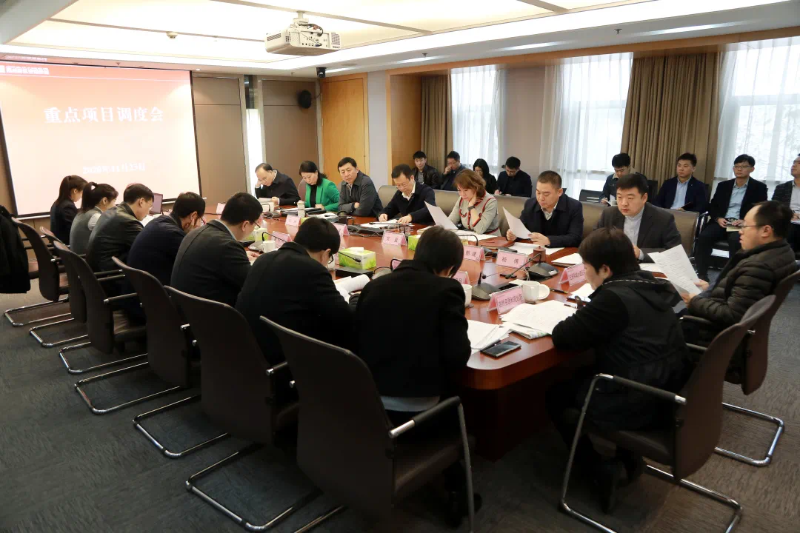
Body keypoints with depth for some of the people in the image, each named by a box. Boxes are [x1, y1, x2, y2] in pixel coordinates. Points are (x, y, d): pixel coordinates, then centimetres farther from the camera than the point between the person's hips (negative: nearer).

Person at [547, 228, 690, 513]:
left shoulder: (614, 297, -23)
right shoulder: (652, 287, 4)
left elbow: (562, 337, -18)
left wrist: (580, 318, 2)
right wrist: (589, 316, 6)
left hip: (636, 406, -8)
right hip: (668, 397, 8)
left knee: (556, 396, 14)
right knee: (581, 378, 28)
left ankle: (602, 470, 8)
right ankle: (629, 456, 24)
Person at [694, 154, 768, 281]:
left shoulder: (759, 187, 9)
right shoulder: (723, 185, 19)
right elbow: (712, 206, 16)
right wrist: (718, 218, -6)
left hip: (742, 225, -3)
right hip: (721, 222, 3)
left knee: (735, 240, -38)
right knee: (703, 237, -28)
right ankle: (702, 274, -23)